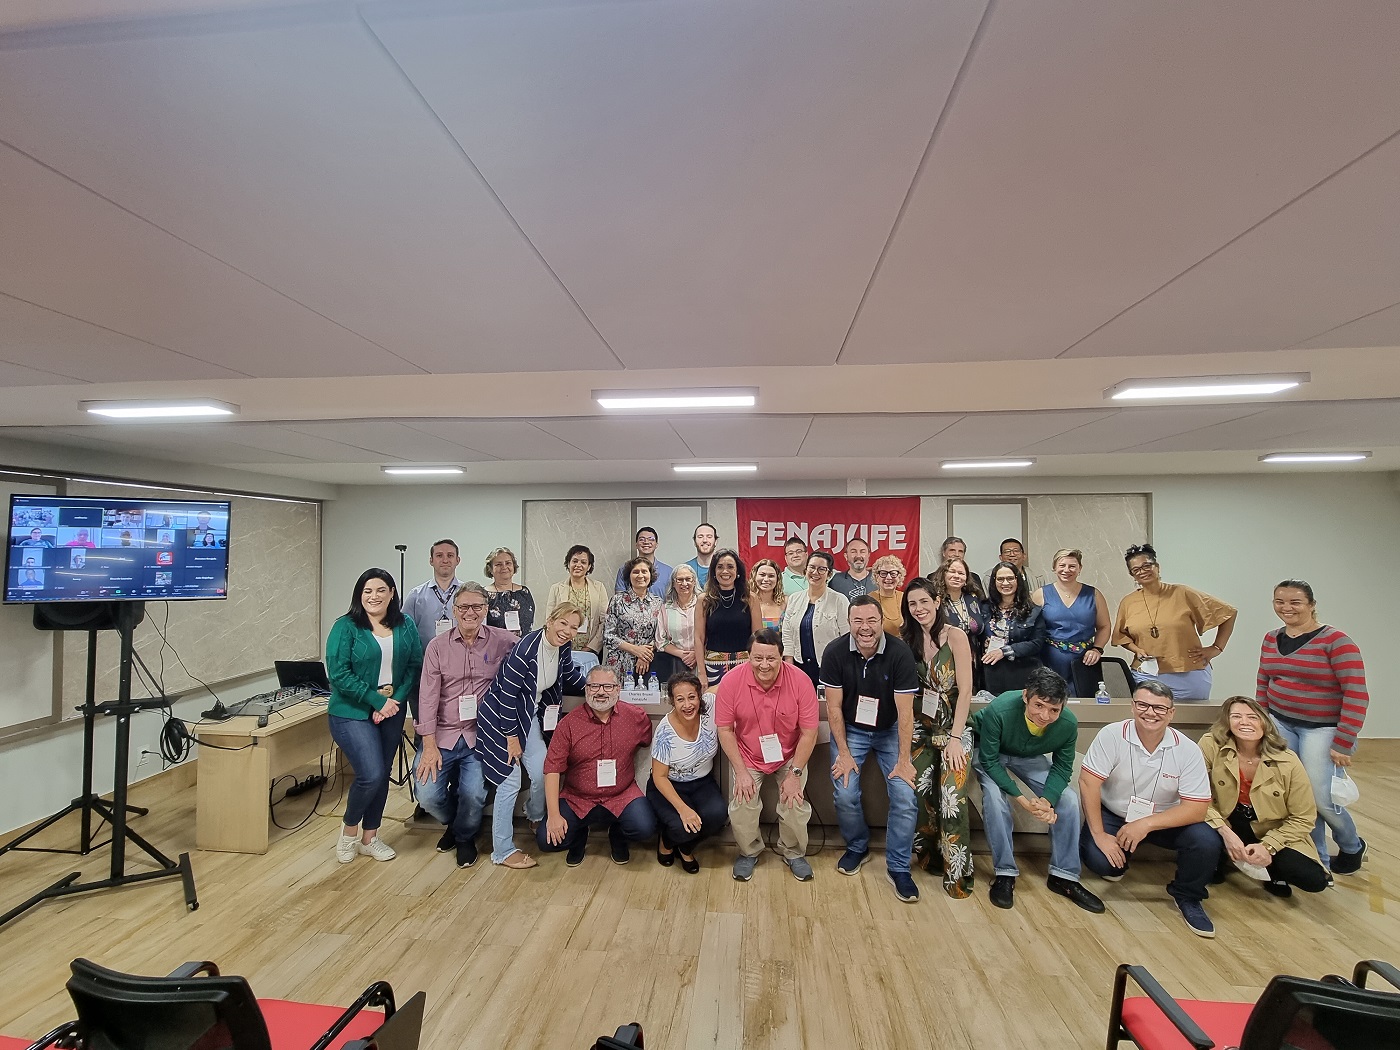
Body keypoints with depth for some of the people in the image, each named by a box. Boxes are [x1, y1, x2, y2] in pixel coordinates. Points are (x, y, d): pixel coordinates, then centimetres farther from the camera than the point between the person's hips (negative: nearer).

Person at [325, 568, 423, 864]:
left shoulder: (405, 626, 3)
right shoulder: (345, 627, -9)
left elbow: (415, 667, 2)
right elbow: (338, 674, -14)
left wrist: (396, 698, -13)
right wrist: (377, 701, -18)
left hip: (392, 713, 5)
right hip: (352, 713, -4)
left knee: (382, 776, 12)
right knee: (372, 775, -13)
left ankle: (369, 837, 31)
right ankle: (349, 829, 16)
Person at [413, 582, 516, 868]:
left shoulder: (502, 641, -1)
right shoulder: (437, 646, 2)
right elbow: (428, 696, -1)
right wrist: (429, 745, -7)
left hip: (480, 736, -2)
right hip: (442, 735, 2)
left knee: (473, 794, -19)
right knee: (428, 796, -10)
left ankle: (465, 836, 19)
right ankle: (454, 822, 29)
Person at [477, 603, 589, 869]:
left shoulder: (563, 648, -7)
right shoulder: (526, 649, -30)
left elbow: (570, 676, 16)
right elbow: (507, 695, -24)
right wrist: (512, 738, -17)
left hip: (531, 715, 7)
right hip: (501, 716, -7)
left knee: (543, 772, 3)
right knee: (510, 780, -4)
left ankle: (535, 816, 37)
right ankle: (502, 851, 12)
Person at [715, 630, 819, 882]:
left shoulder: (800, 681, -21)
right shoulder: (731, 681, -20)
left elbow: (809, 732, -13)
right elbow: (725, 730, -10)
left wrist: (795, 773, -13)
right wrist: (741, 771, -12)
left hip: (789, 757, 0)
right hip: (747, 757, 0)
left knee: (795, 805, -12)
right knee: (741, 807, -13)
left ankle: (793, 852, 21)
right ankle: (749, 852, 19)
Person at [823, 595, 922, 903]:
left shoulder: (900, 653, -21)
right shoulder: (835, 653, -18)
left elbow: (905, 711, -16)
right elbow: (834, 706, -10)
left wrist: (904, 759, -14)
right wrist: (843, 753, -10)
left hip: (890, 731, 0)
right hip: (850, 729, 0)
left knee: (906, 796, -13)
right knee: (845, 794, -14)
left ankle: (898, 867, 9)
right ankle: (857, 847, 17)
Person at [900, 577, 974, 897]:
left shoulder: (955, 636, -9)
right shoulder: (908, 640, 5)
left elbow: (965, 690, -11)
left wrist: (955, 738, -13)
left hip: (952, 726, -4)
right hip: (920, 727, 4)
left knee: (952, 796, -12)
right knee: (920, 793, 1)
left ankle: (957, 870, 3)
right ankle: (930, 856, 21)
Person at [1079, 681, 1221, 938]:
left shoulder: (1188, 750, -15)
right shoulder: (1111, 735, -20)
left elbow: (1196, 809, -16)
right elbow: (1088, 783, -21)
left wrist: (1146, 824, -28)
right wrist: (1099, 835, -23)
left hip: (1165, 820, 2)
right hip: (1113, 815, -2)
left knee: (1207, 842, -25)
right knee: (1098, 860, -24)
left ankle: (1187, 897, 7)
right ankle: (1118, 860, 17)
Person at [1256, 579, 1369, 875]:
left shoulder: (1336, 641, -12)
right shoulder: (1271, 639, 5)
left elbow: (1357, 695, -14)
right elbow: (1263, 685, 13)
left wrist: (1342, 744, -16)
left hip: (1322, 729, -5)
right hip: (1280, 724, 5)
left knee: (1320, 798, -3)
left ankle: (1353, 847, 29)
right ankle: (1318, 860, 23)